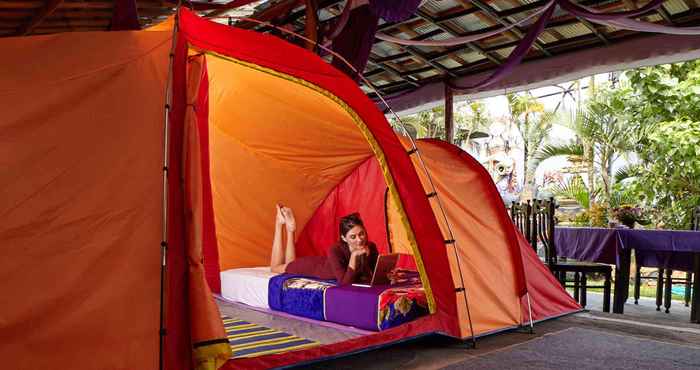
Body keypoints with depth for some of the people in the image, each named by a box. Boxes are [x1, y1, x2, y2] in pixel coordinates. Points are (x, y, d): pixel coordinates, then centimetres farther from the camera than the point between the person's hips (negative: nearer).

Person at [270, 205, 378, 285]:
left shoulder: (371, 248, -27)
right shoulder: (335, 251, -42)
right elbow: (344, 282, -45)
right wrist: (354, 255, -49)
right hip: (315, 266, -5)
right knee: (276, 267, 21)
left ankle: (290, 228, 38)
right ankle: (280, 223, 28)